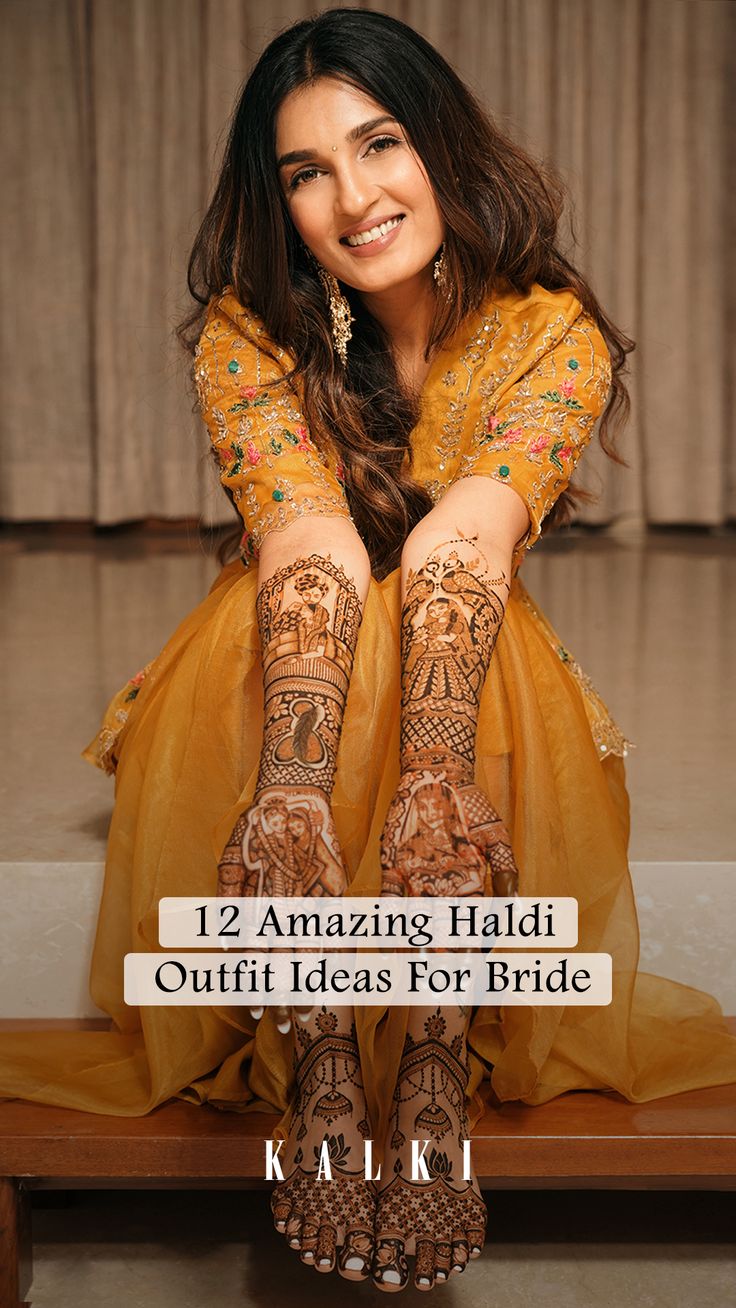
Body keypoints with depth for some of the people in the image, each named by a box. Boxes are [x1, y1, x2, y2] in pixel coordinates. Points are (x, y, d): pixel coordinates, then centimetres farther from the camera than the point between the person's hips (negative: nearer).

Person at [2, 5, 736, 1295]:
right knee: (295, 600, -33)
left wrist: (432, 776, -49)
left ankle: (438, 1074, -38)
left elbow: (464, 539, -30)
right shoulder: (247, 336, -9)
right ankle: (317, 1071, -40)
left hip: (494, 694, 0)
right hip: (264, 695, 0)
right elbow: (310, 543, -29)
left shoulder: (552, 332, -10)